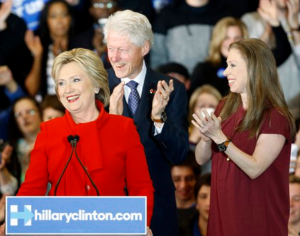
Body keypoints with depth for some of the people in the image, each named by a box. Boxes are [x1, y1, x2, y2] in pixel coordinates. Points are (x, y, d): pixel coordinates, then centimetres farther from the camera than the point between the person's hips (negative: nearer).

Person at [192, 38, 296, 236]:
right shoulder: (225, 107, 6)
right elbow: (201, 159, 7)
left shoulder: (275, 117, -13)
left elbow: (254, 169, -20)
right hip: (222, 211, 6)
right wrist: (206, 136, -14)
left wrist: (219, 137, -24)